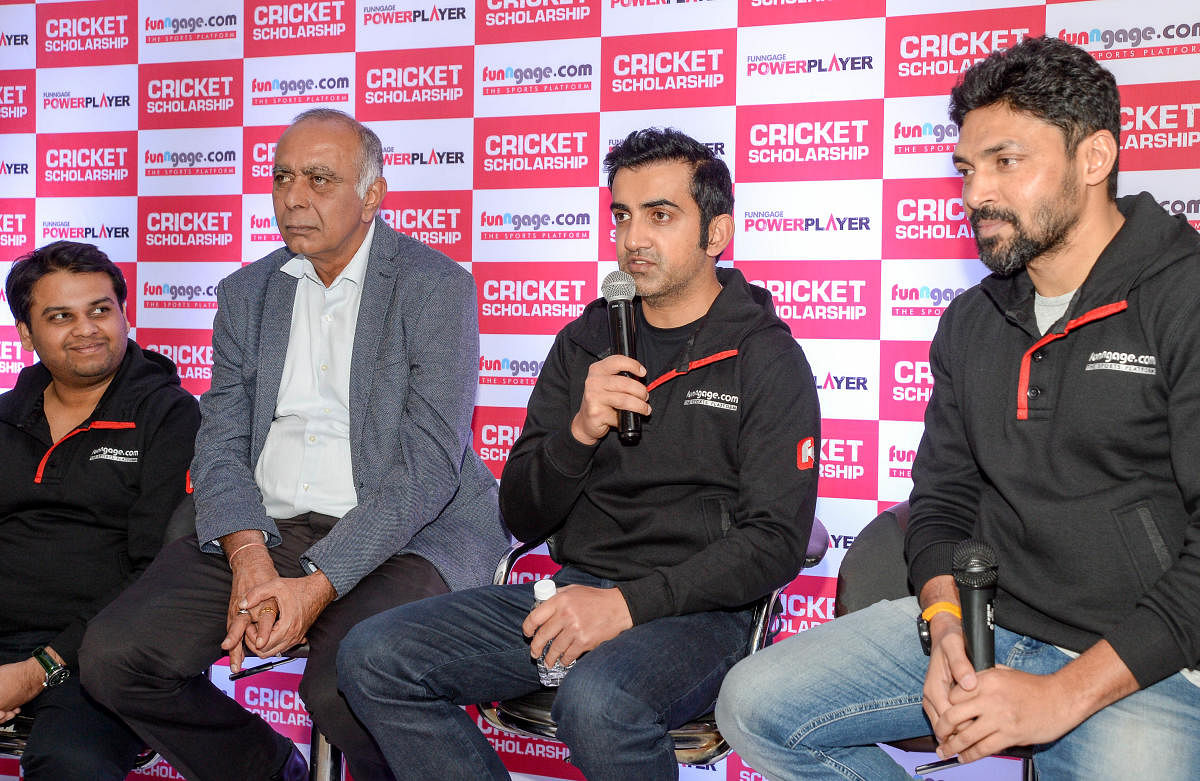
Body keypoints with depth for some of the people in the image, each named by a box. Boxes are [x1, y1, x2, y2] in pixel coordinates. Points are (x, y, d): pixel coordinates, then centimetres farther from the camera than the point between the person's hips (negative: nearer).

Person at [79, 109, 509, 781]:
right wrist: (248, 560, -13)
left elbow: (428, 464, -12)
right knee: (114, 654, -13)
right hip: (265, 530, 6)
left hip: (401, 536, -5)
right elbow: (221, 446, 8)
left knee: (346, 686, -33)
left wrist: (318, 583, -21)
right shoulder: (246, 294, 15)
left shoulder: (438, 286, -3)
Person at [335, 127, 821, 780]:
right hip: (572, 592, 5)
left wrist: (627, 603, -20)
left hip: (697, 610, -5)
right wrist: (578, 434, -11)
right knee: (372, 658, -13)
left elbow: (774, 542, -10)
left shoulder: (765, 357, -1)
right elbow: (521, 518, 10)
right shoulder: (585, 342, 13)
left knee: (598, 703, -37)